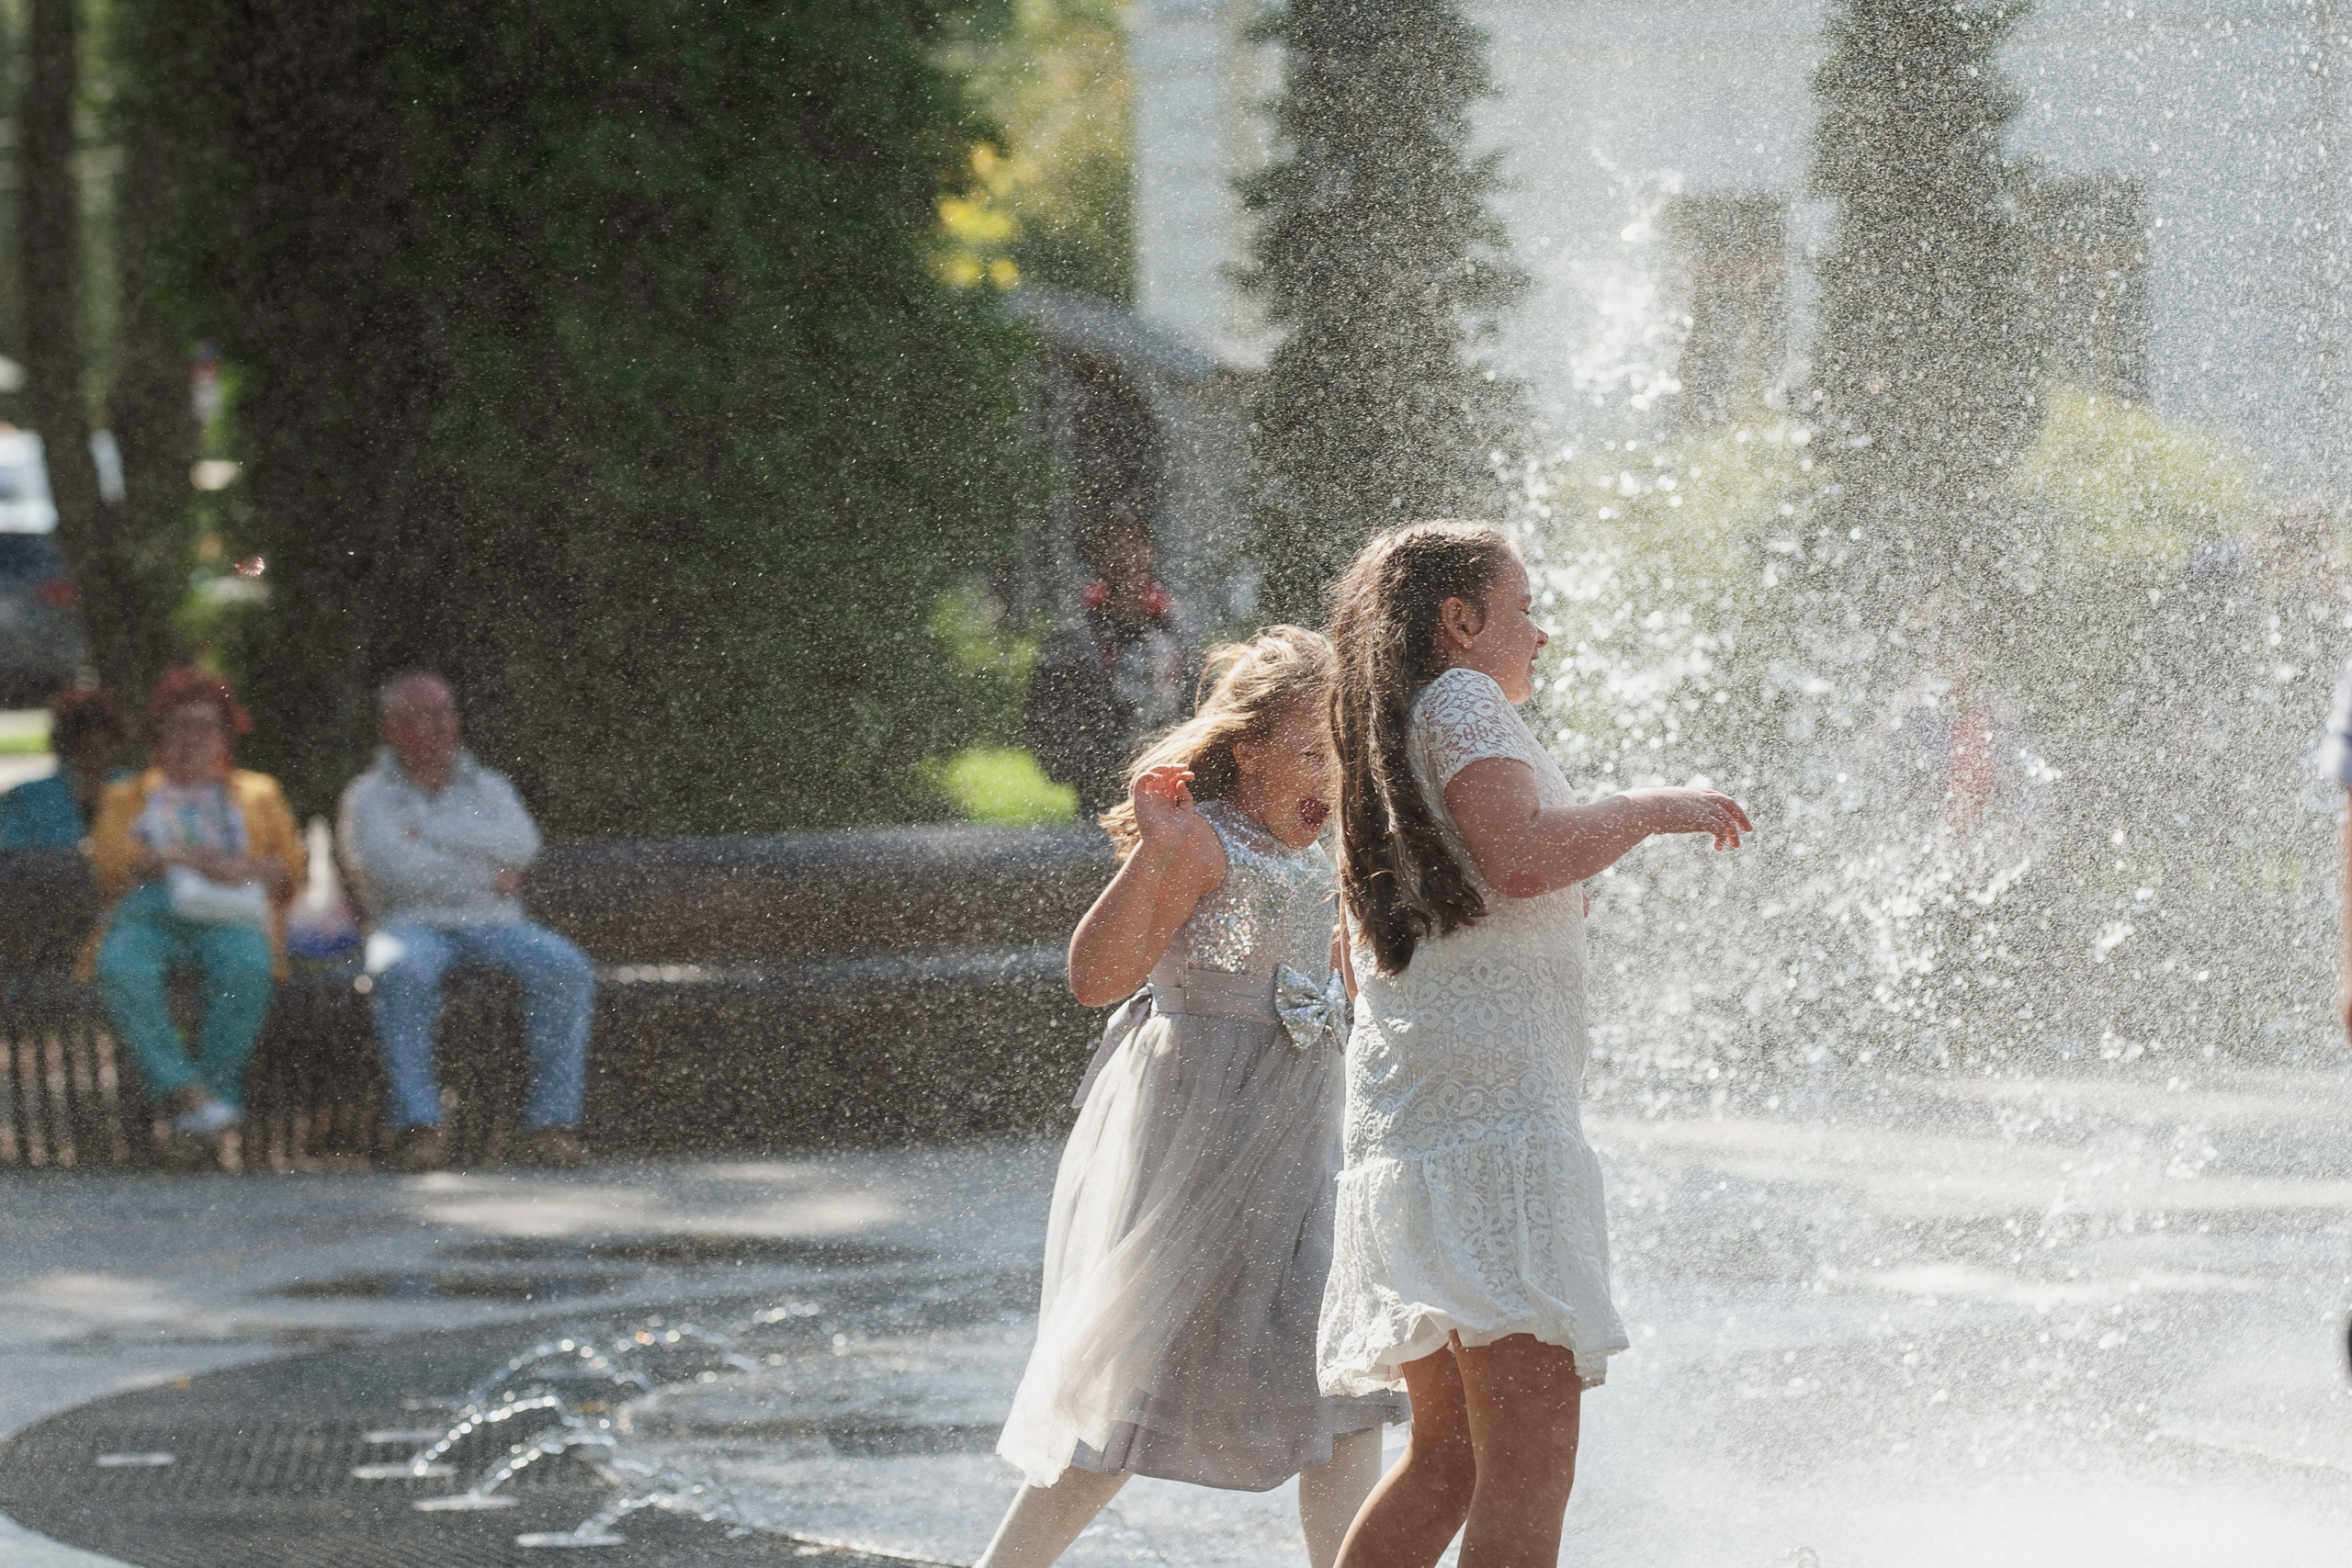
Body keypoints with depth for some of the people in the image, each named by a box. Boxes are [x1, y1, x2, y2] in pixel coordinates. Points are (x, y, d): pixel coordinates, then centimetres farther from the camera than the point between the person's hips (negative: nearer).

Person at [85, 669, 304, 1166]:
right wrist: (180, 859, -5)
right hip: (147, 912, 0)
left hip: (230, 916, 0)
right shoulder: (127, 798, 29)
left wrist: (247, 868, -4)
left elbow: (294, 866, 17)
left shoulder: (257, 793, 30)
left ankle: (214, 1095, -38)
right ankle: (187, 1092, -46)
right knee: (121, 968, -38)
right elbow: (110, 865, 10)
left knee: (247, 967, -38)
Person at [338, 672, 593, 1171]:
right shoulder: (367, 799, 8)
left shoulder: (488, 788, 18)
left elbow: (520, 845, -4)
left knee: (566, 969, -28)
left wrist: (431, 831, -9)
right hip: (412, 927, -3)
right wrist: (485, 879, -8)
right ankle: (416, 1125, -40)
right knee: (402, 972, -40)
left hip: (495, 926, 3)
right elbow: (395, 869, -12)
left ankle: (552, 1121, -30)